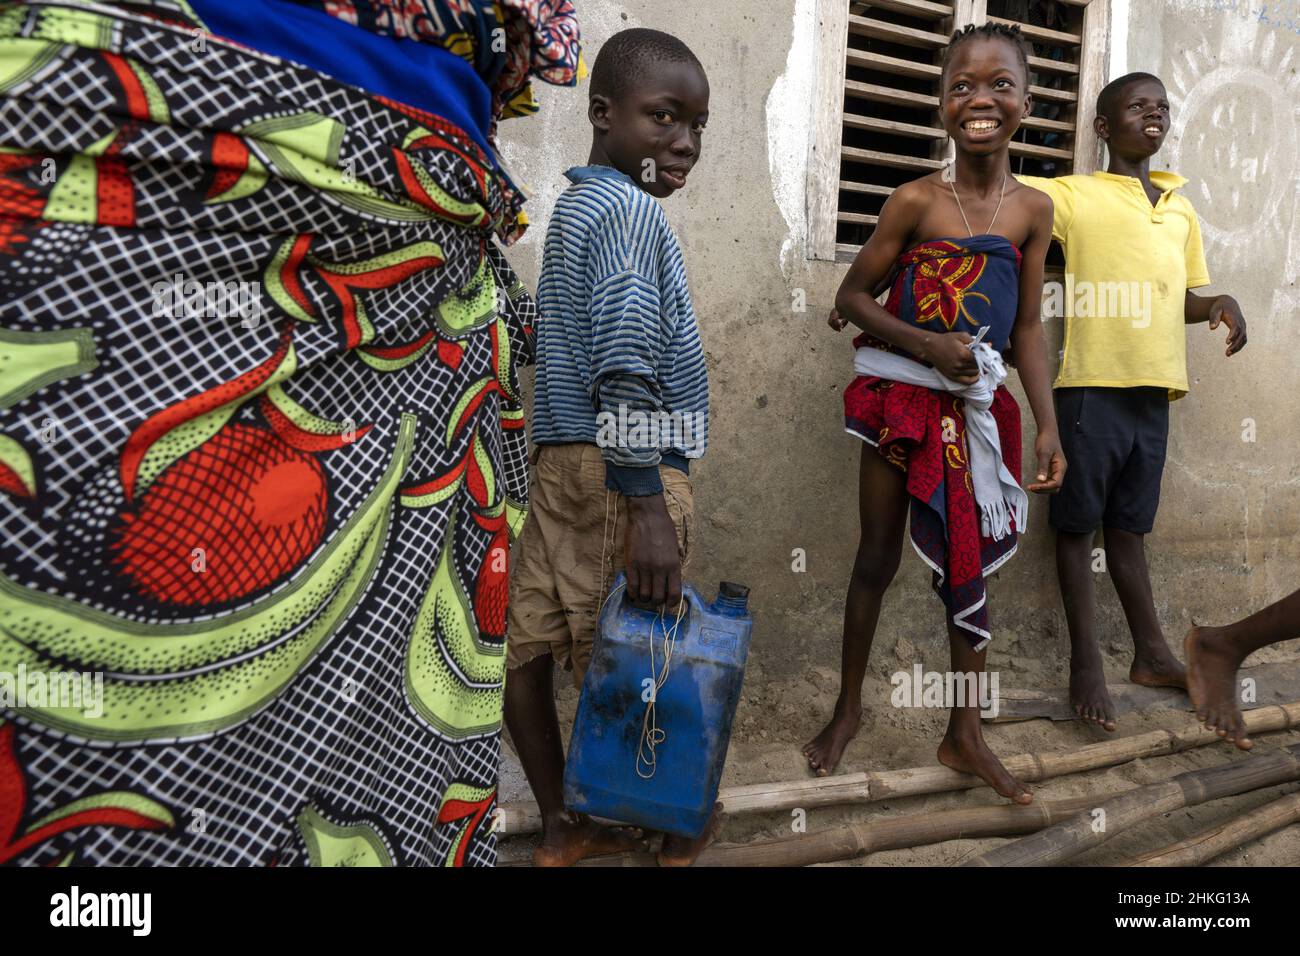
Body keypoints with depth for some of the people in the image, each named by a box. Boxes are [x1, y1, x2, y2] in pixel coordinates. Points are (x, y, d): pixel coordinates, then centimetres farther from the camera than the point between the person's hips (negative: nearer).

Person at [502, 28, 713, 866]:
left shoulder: (577, 207, 19)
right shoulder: (632, 210, -11)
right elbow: (624, 368, -22)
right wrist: (647, 505, -24)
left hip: (565, 458, 10)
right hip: (622, 468, -10)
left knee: (533, 644, 9)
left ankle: (564, 827, 26)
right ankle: (677, 827, 25)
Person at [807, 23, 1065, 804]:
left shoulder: (1034, 211, 2)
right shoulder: (917, 199, -7)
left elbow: (1029, 329, 4)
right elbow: (852, 296, -3)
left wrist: (1048, 427, -2)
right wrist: (926, 343, -17)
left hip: (977, 408, 3)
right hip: (901, 397, -3)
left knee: (970, 567, 9)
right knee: (878, 557, 7)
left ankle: (965, 736, 23)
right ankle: (850, 706, 26)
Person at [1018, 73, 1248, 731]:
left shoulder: (1181, 211, 19)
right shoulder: (1074, 195, 0)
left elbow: (1184, 297, 24)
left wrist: (1221, 302, 5)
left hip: (1153, 387, 6)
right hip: (1092, 382, -6)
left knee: (1128, 525, 15)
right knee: (1079, 523, 1)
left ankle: (1151, 655, 24)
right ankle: (1086, 665, 9)